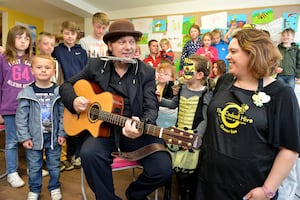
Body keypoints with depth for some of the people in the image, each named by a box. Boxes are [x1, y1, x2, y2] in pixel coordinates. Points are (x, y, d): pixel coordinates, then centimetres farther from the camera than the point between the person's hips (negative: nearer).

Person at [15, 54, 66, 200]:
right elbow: (21, 117, -4)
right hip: (34, 137, 0)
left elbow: (63, 114, -2)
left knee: (54, 165, 14)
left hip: (53, 136, 0)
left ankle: (54, 188, 35)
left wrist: (62, 134, -5)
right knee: (34, 166, 14)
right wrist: (24, 137, -7)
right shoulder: (26, 92, -7)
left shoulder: (59, 92, -6)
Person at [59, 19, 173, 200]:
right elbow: (67, 85, 15)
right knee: (89, 153, -32)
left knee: (163, 170, -19)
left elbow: (151, 107, -7)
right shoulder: (96, 66, 5)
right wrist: (74, 100, -8)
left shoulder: (147, 72, 1)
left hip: (136, 130, 0)